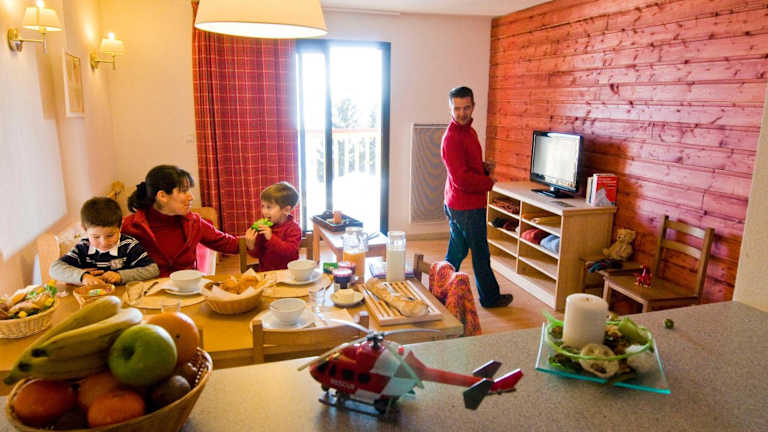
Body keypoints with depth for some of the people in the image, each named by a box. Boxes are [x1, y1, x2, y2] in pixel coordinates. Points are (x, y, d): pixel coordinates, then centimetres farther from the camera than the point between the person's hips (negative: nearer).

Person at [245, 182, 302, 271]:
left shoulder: (293, 228, -7)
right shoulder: (262, 227, 5)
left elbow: (291, 251, -20)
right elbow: (257, 254, 9)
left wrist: (271, 238, -24)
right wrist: (251, 247, -12)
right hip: (265, 273, 3)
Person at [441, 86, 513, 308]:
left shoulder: (468, 131, 11)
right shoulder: (452, 138, -20)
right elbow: (461, 179, -25)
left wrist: (485, 167, 3)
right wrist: (488, 182, -11)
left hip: (457, 205, 10)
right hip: (467, 206, -9)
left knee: (457, 252, 17)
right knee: (480, 254, 6)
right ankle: (490, 298, 22)